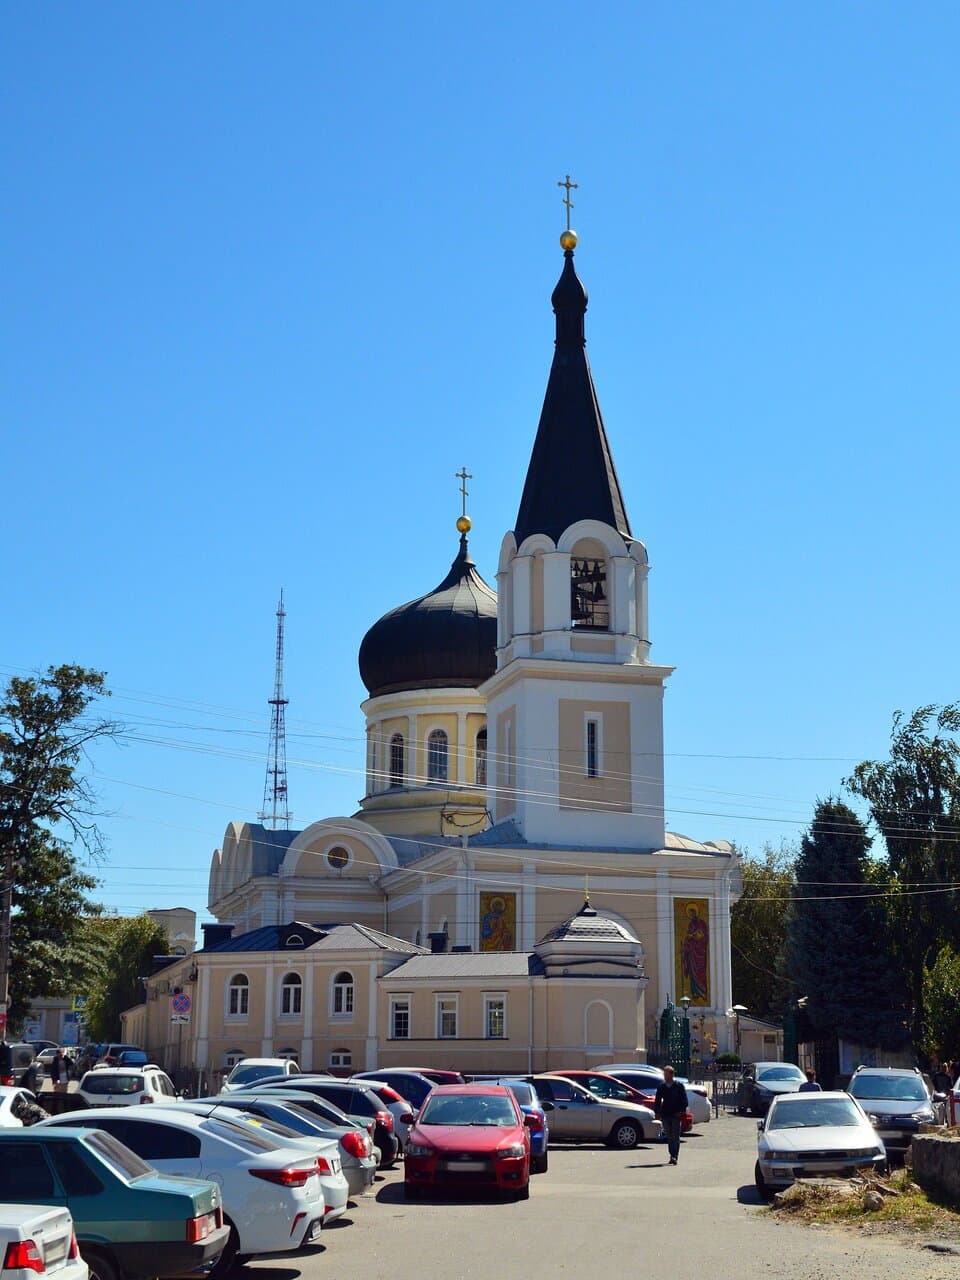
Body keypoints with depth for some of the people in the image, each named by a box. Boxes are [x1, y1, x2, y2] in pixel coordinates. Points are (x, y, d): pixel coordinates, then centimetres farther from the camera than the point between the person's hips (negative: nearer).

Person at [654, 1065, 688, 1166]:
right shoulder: (661, 1086, 9)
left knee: (675, 1137, -8)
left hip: (676, 1115, -4)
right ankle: (672, 1156, 17)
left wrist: (681, 1111, -11)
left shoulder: (679, 1086, -1)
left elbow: (684, 1100, -1)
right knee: (669, 1137, 8)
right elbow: (657, 1100, 13)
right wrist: (657, 1112, 5)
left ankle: (674, 1156, -13)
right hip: (665, 1115, 4)